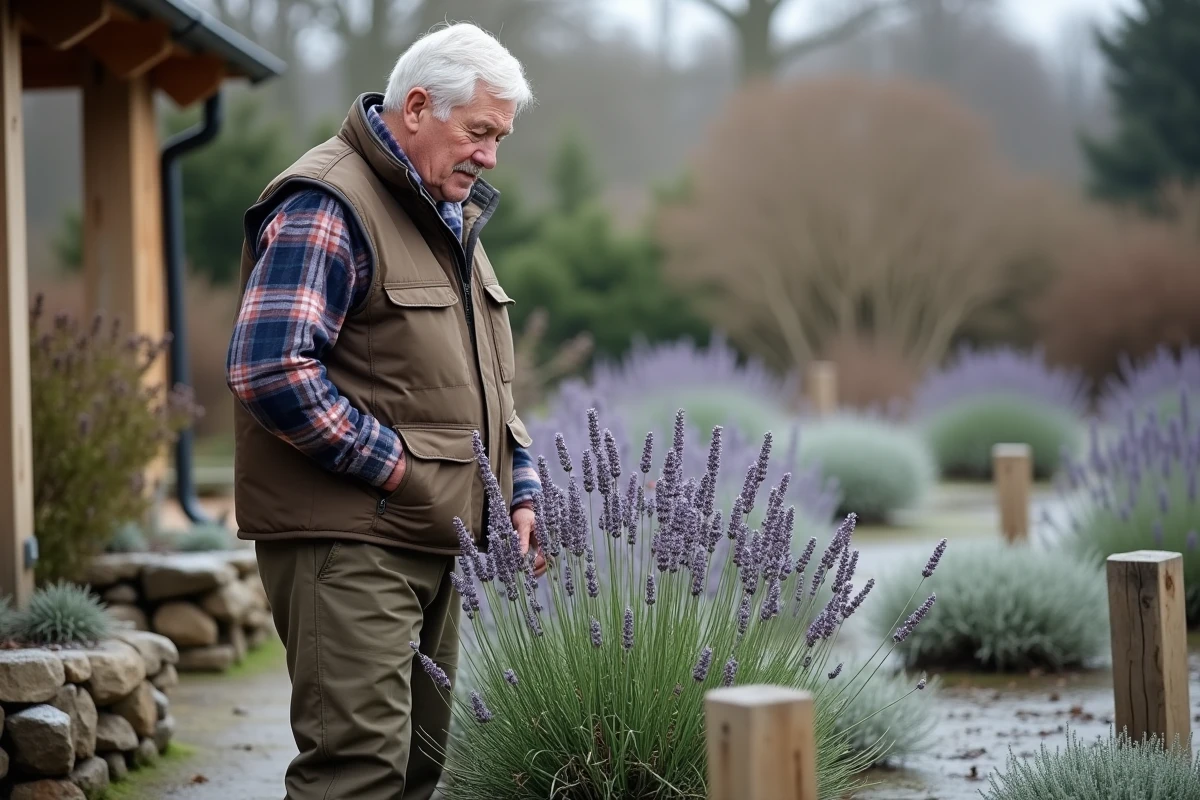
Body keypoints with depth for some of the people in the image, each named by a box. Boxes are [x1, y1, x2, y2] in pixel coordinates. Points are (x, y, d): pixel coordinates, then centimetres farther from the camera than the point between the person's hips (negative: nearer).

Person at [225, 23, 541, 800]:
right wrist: (400, 472, -18)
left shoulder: (452, 217, 19)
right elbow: (272, 372, -24)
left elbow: (487, 382, 27)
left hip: (433, 541, 10)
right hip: (346, 539, -10)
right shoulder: (324, 209, -12)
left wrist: (522, 490, 14)